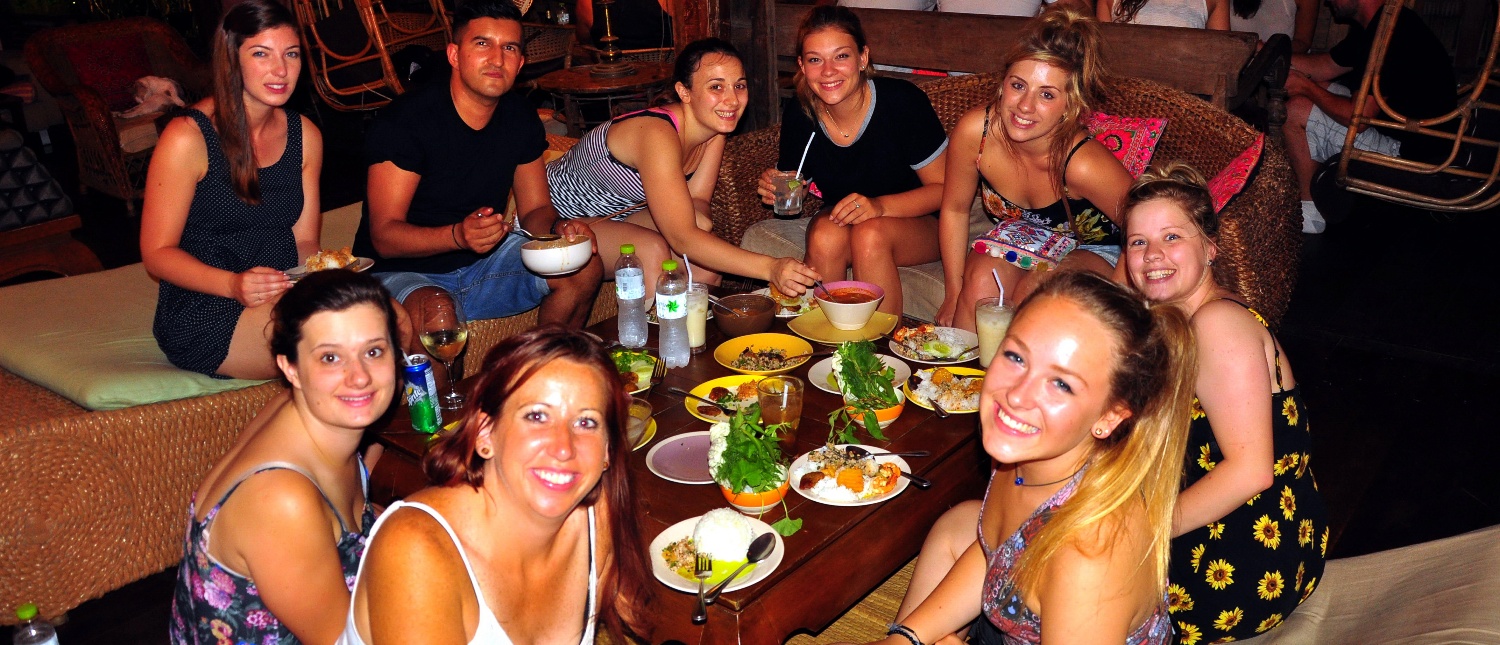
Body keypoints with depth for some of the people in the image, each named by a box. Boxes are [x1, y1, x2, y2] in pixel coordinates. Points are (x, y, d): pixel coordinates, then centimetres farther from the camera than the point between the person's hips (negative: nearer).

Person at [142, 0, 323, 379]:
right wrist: (234, 284, -25)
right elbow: (157, 253, -7)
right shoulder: (188, 138, -8)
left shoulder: (305, 135, 10)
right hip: (202, 316, -6)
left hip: (284, 299, 6)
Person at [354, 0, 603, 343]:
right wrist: (459, 235, -39)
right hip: (403, 271, -6)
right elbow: (384, 236, -21)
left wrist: (558, 228, -17)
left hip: (483, 260, 6)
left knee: (585, 269, -8)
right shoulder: (404, 121, -19)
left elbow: (535, 209, 8)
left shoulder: (520, 118, 0)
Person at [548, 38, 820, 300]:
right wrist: (770, 268, -49)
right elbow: (682, 238, -40)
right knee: (652, 250, -32)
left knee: (708, 257, -14)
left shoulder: (714, 128, -10)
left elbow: (697, 199, -4)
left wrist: (698, 218, -30)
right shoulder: (658, 135, -35)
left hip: (621, 211, 7)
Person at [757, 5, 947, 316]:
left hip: (918, 223, -2)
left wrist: (879, 206, -29)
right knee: (824, 236, -31)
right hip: (841, 219, 3)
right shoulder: (798, 113, -8)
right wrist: (775, 187, -16)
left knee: (869, 234, -34)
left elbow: (944, 188, -14)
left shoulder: (903, 101, -19)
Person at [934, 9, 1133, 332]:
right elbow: (955, 210, -6)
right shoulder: (975, 130, -23)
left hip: (1094, 253, -3)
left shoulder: (1083, 165, -33)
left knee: (1035, 291, -31)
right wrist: (954, 294, -4)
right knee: (982, 279, -27)